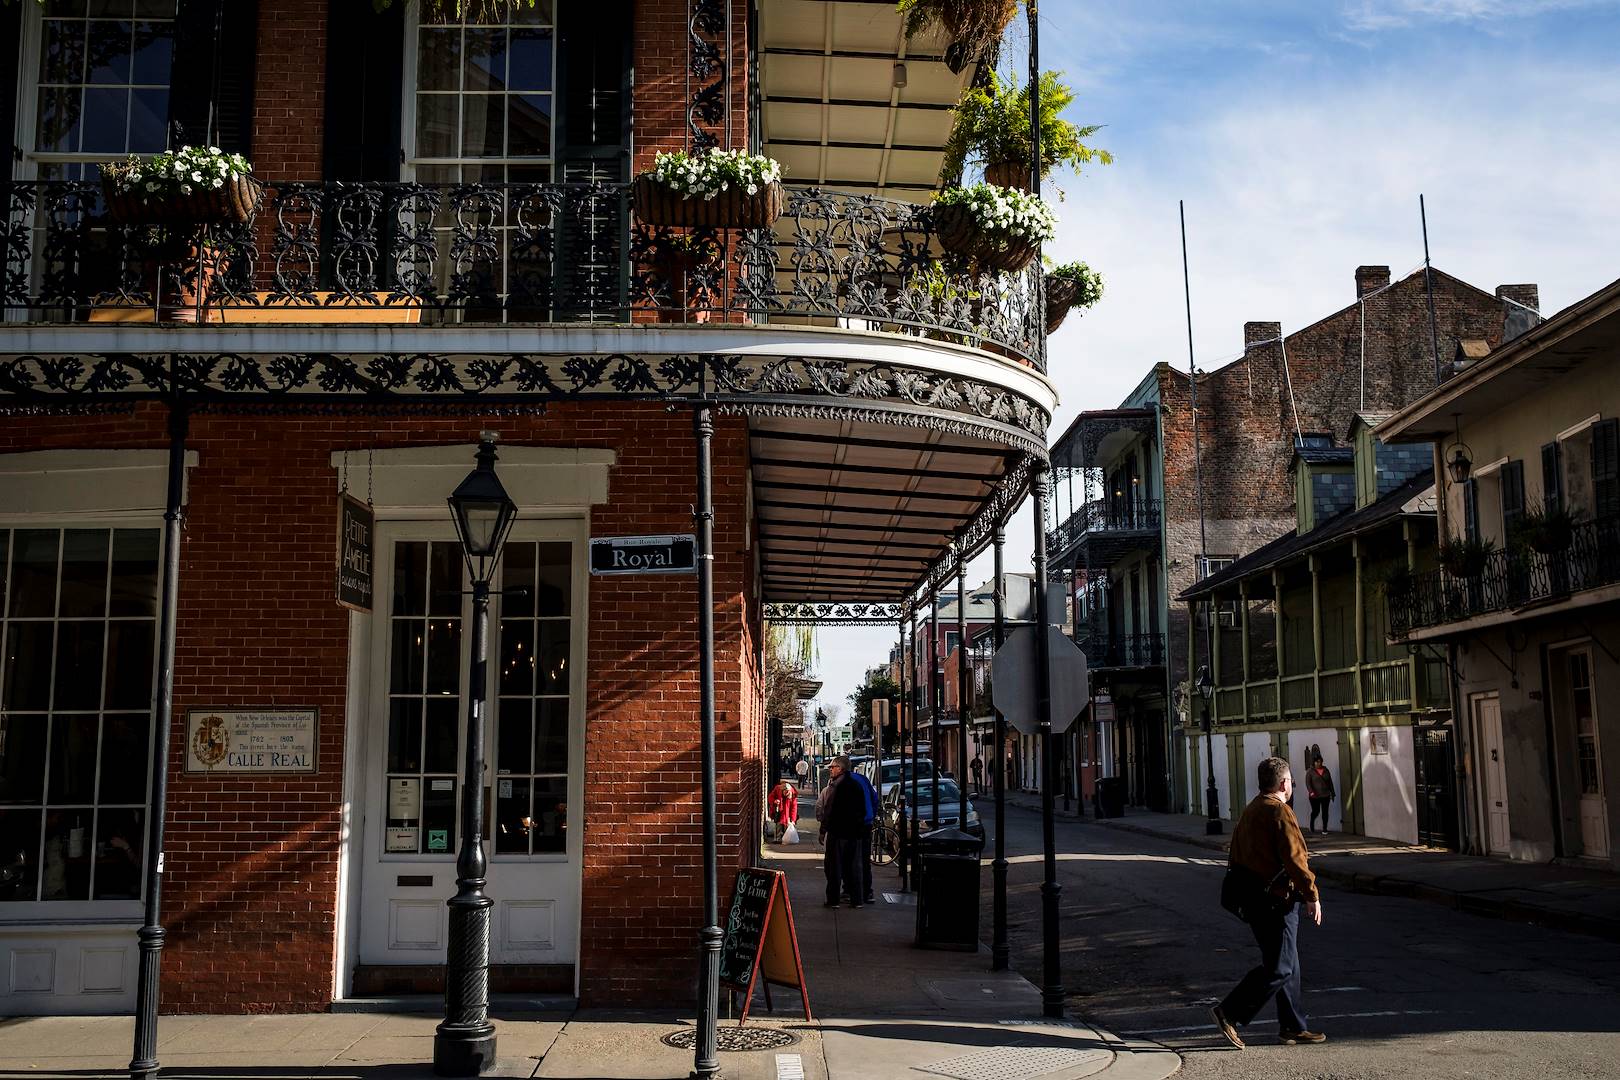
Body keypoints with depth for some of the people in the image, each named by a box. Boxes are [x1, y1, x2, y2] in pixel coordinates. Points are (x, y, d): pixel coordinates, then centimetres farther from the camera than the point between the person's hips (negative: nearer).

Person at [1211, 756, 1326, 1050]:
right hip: (1277, 901, -10)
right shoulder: (1280, 812, -14)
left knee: (1288, 964, 16)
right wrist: (1312, 896, -13)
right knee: (1279, 968, -6)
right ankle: (1229, 1013, -10)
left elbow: (1235, 858, 19)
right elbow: (1295, 859, -20)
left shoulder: (1249, 811, 15)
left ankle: (1293, 1026, 21)